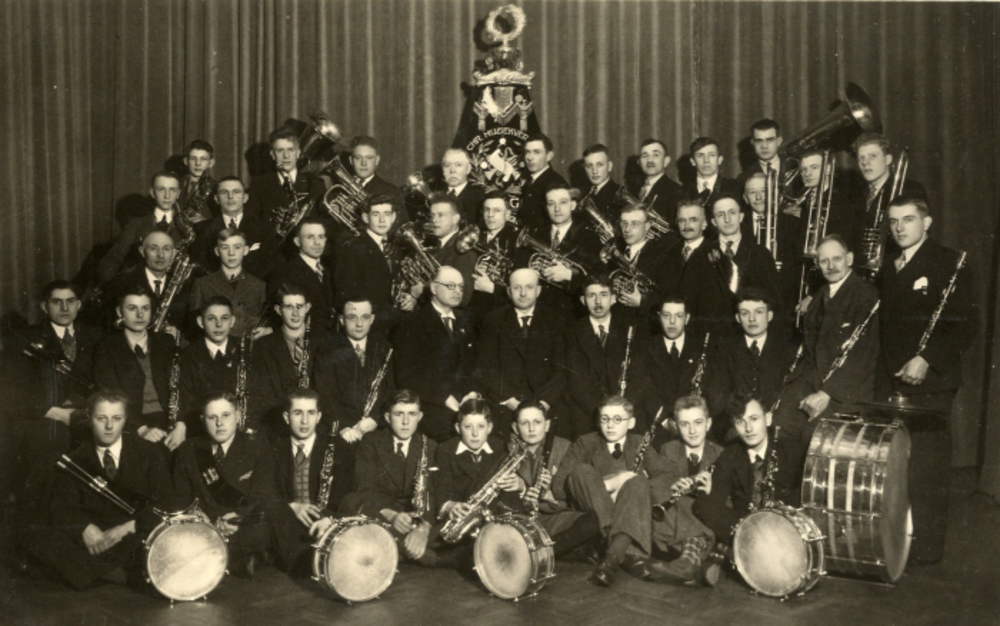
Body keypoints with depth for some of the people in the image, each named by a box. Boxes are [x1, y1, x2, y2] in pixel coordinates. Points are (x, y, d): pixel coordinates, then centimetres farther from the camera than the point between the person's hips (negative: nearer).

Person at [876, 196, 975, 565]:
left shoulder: (948, 264, -3)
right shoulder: (888, 269, 17)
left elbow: (965, 326, -10)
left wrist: (927, 359, -19)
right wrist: (884, 376, 8)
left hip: (929, 385, -5)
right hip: (890, 384, 6)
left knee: (925, 472, -3)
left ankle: (926, 548, 8)